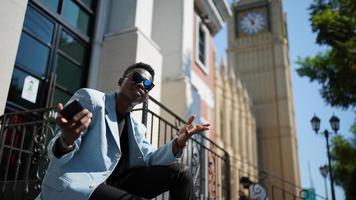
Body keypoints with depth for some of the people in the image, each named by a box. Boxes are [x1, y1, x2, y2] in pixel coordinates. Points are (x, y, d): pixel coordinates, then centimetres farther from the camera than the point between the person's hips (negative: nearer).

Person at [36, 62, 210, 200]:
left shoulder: (136, 127, 17)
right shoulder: (90, 98, -4)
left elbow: (149, 159, 5)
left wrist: (178, 143, -14)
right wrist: (66, 140, -36)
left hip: (111, 184, 7)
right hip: (73, 185, -7)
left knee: (180, 173, -4)